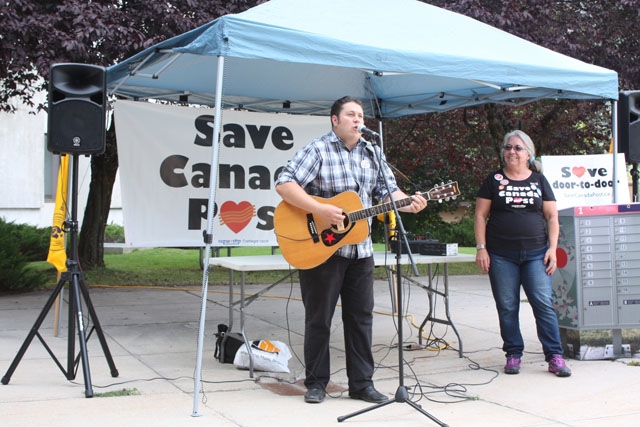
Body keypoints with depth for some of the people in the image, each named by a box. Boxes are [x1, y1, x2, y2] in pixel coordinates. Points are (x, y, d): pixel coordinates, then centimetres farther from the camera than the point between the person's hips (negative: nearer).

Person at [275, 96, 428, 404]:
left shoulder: (372, 154, 10)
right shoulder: (317, 150, -9)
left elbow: (387, 190, 10)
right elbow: (284, 185, -17)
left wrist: (408, 203, -12)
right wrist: (321, 209, -26)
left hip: (360, 250, 6)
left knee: (361, 317, 9)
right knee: (319, 318, 4)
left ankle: (361, 383, 19)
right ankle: (316, 383, 18)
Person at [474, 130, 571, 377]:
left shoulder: (539, 181, 10)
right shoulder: (493, 181, 7)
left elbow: (552, 217, 9)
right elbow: (480, 216, 5)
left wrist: (552, 248, -1)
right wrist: (481, 248, -4)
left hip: (535, 253, 0)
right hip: (501, 256, 0)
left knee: (544, 303, -6)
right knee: (507, 307, 3)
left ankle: (555, 357, 1)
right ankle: (513, 355, 14)